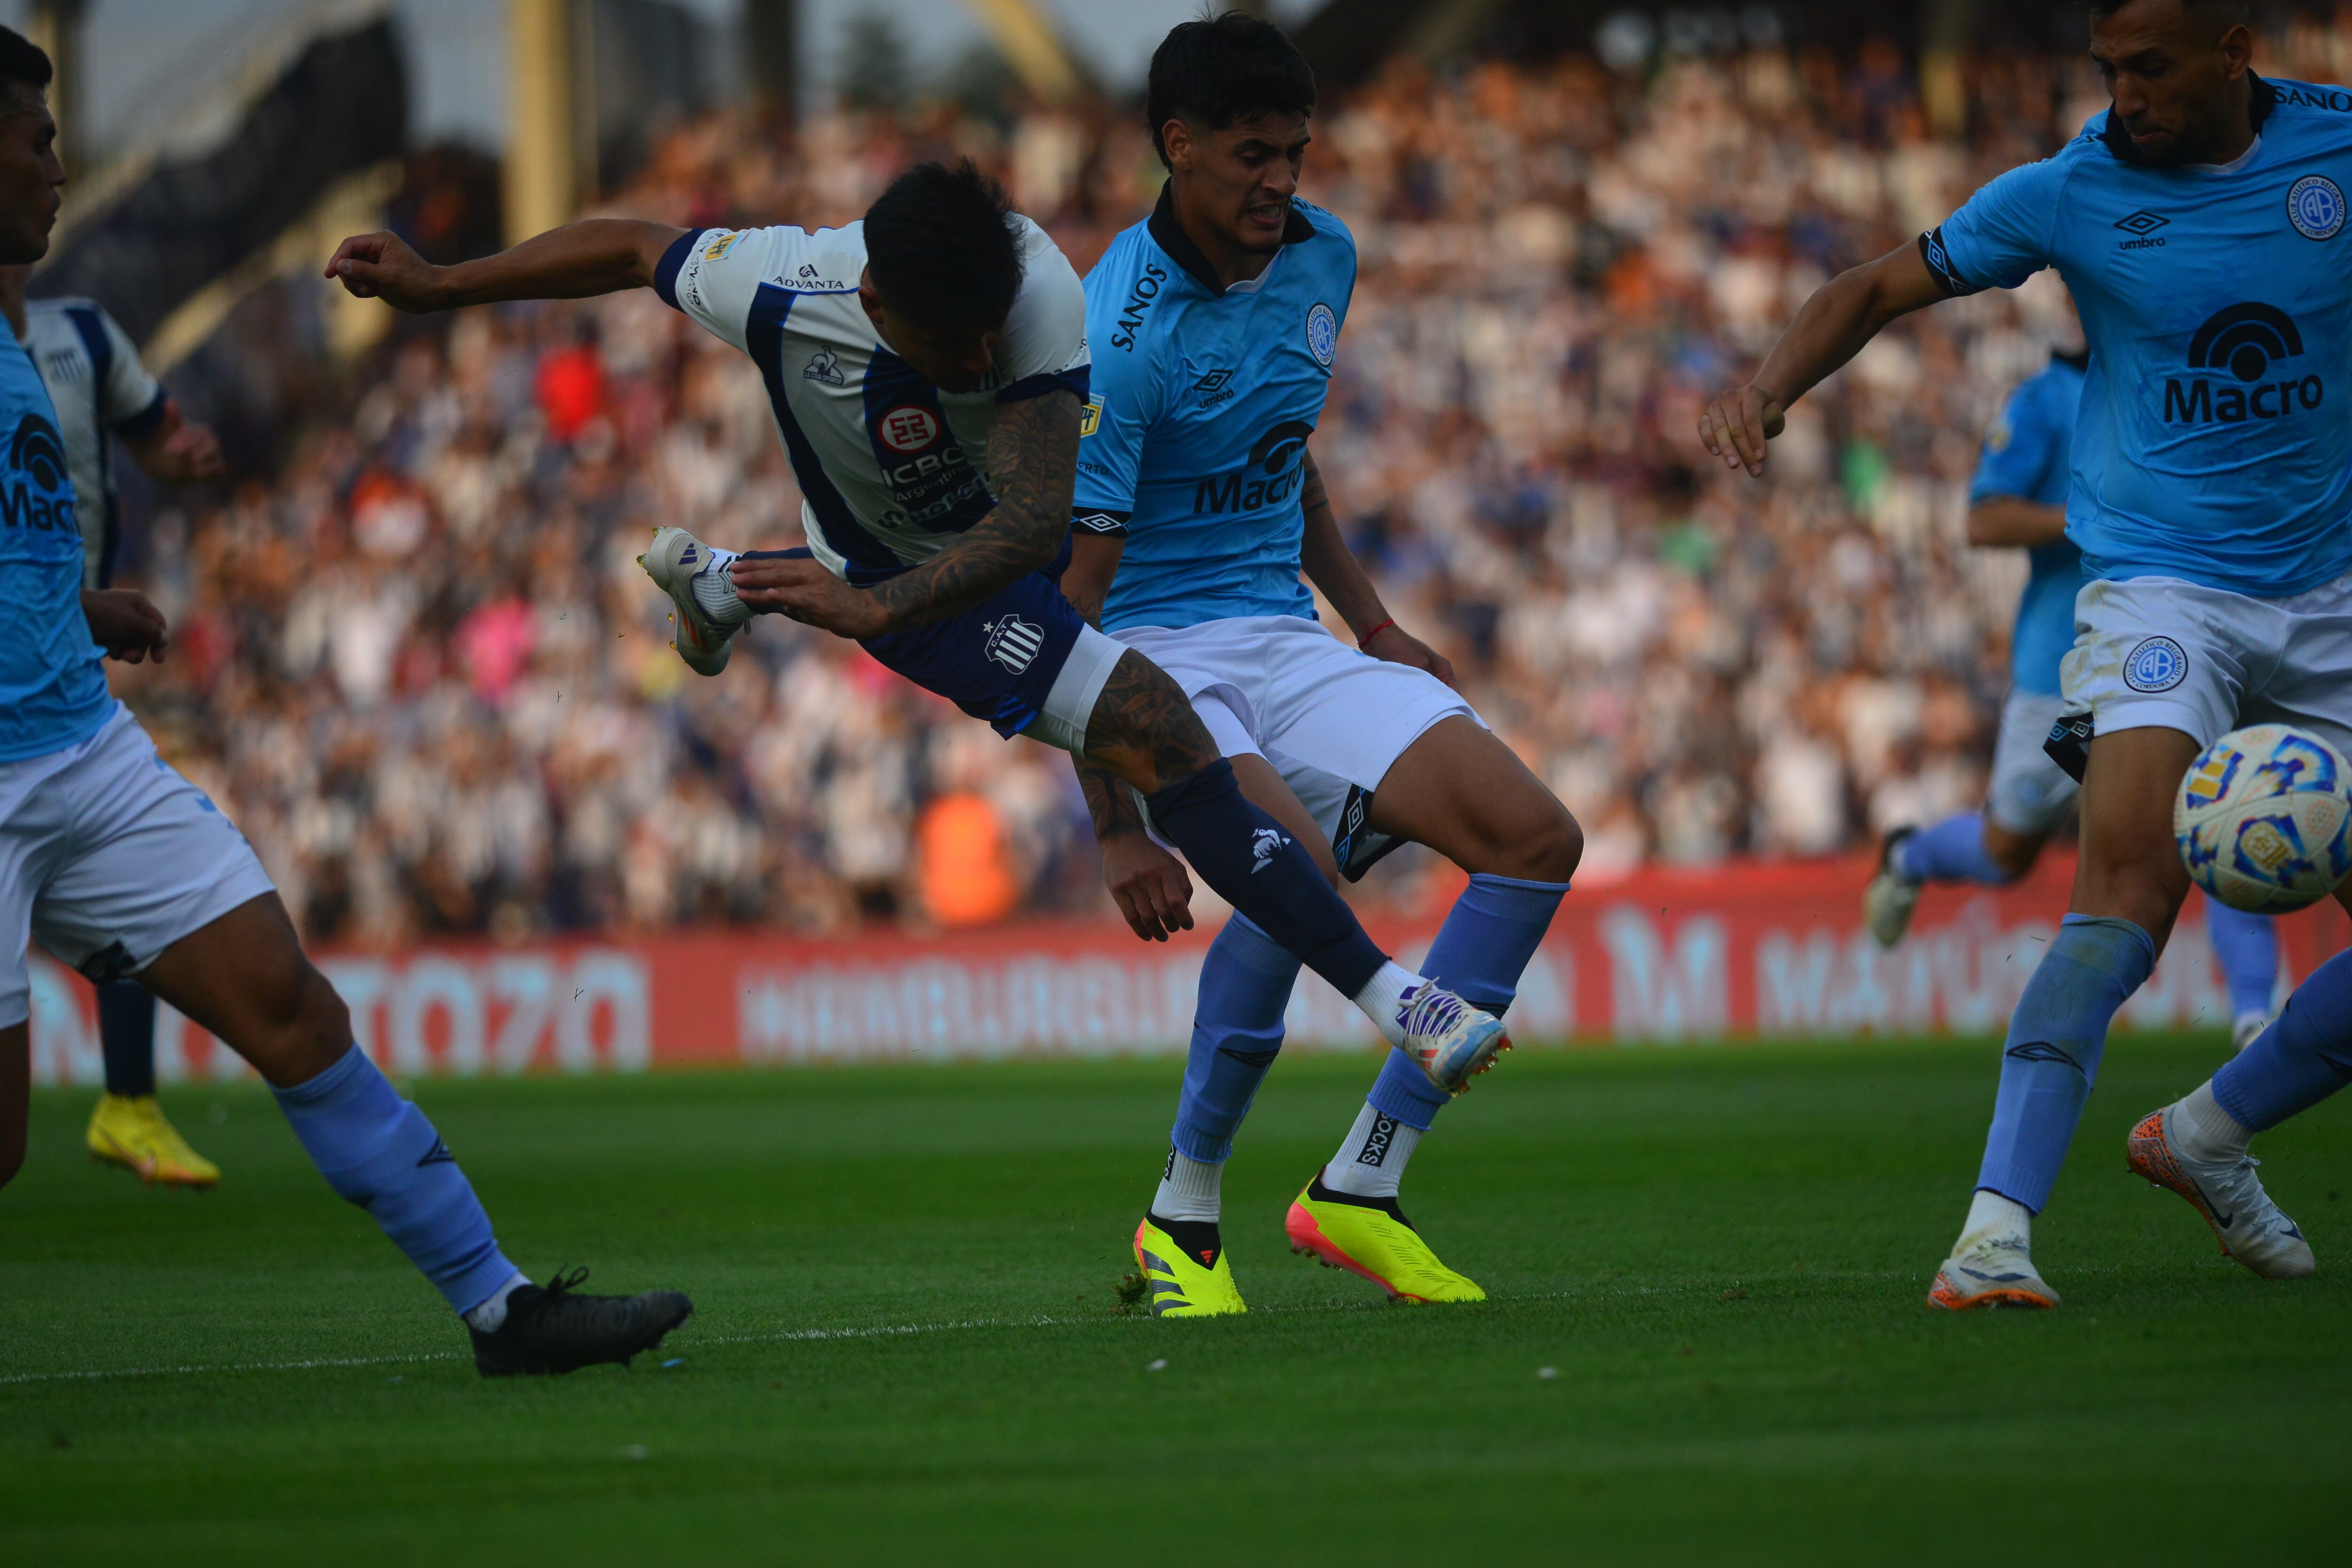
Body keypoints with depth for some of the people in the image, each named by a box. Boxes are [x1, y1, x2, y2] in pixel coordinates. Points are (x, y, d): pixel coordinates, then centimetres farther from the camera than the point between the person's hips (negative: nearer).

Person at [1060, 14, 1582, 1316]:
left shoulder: (1323, 257, 4)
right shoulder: (1119, 335, -20)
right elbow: (1067, 597, -21)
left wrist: (1373, 627, 23)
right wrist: (1115, 825, -25)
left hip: (1286, 642, 8)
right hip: (1153, 656, -8)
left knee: (1537, 837, -8)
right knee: (1300, 872, -34)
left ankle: (1358, 1192, -5)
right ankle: (1182, 1218, -14)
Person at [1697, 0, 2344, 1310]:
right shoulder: (2070, 193, -5)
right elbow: (1883, 288, 5)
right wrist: (1770, 388, -11)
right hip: (2161, 584, -3)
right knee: (2133, 872, -27)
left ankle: (2211, 1136, 22)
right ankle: (2000, 1223, -32)